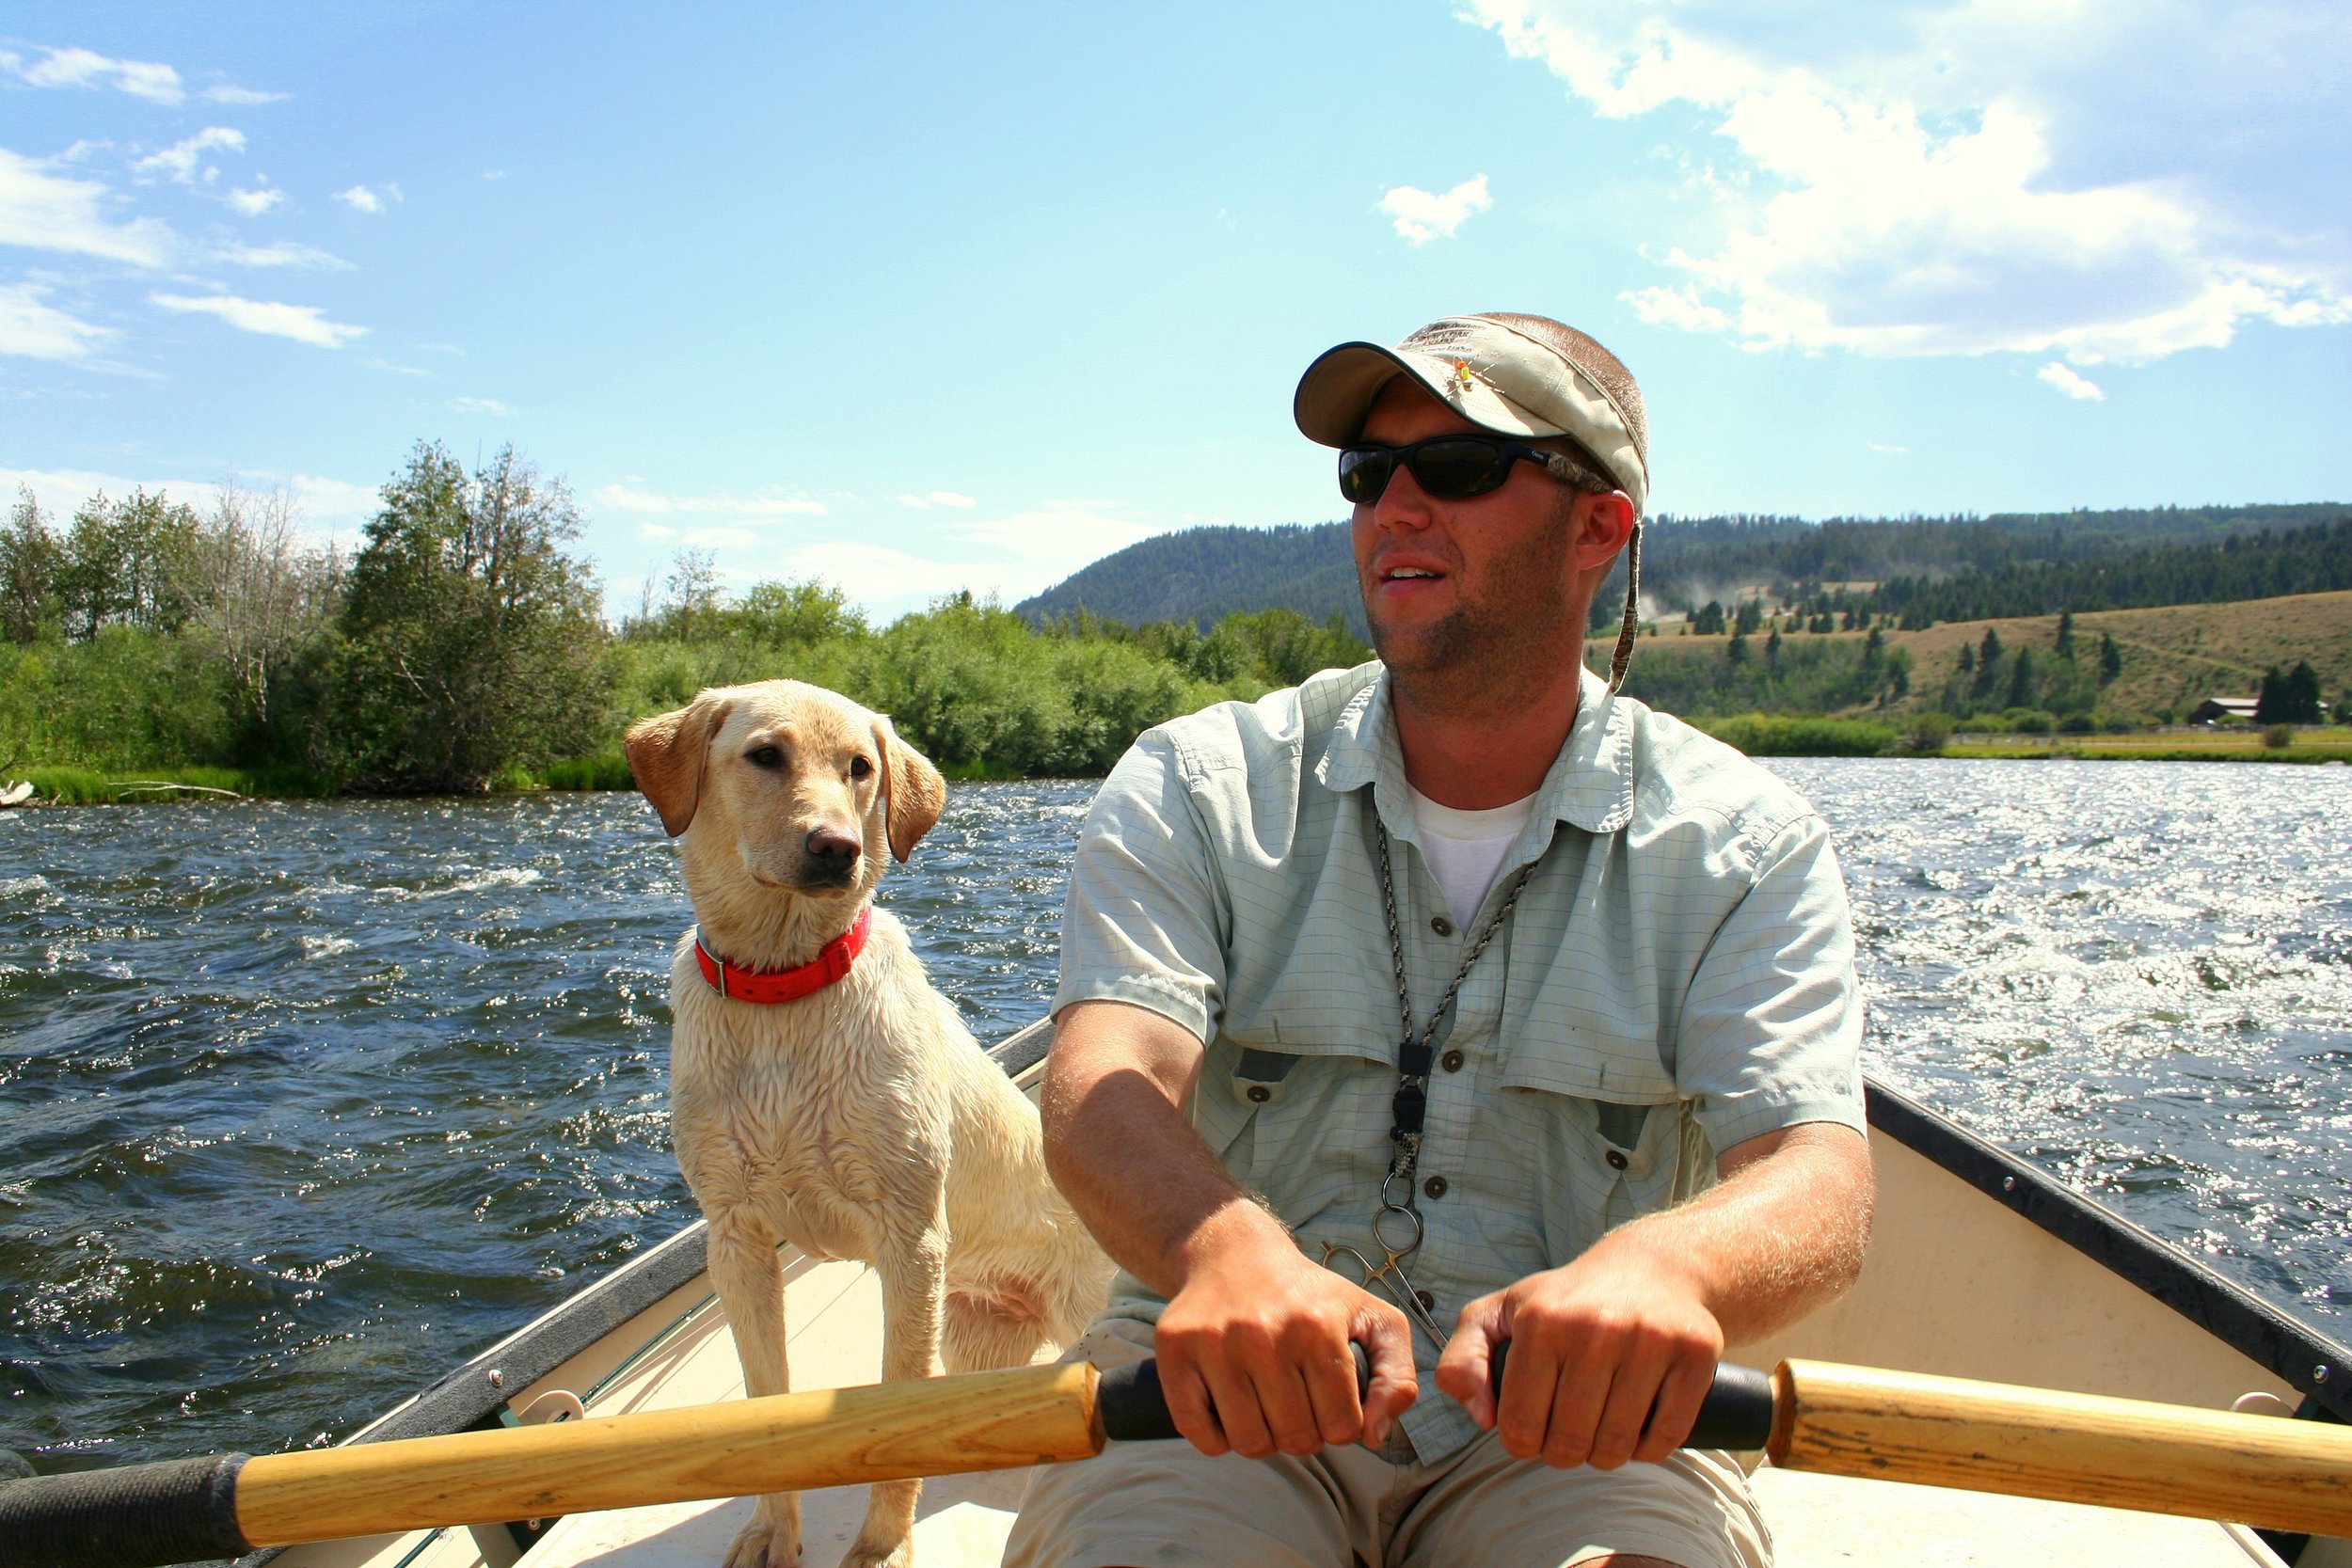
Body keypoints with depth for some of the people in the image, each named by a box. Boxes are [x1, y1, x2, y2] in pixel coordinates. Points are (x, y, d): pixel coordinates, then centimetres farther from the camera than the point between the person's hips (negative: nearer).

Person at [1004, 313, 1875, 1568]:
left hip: (1572, 1428, 1)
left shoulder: (1748, 848, -1)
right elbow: (1105, 1087, -15)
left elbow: (1817, 1179, -14)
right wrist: (1229, 1250, -39)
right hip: (1227, 1407, 0)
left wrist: (1659, 1265, -38)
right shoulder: (1195, 788, -1)